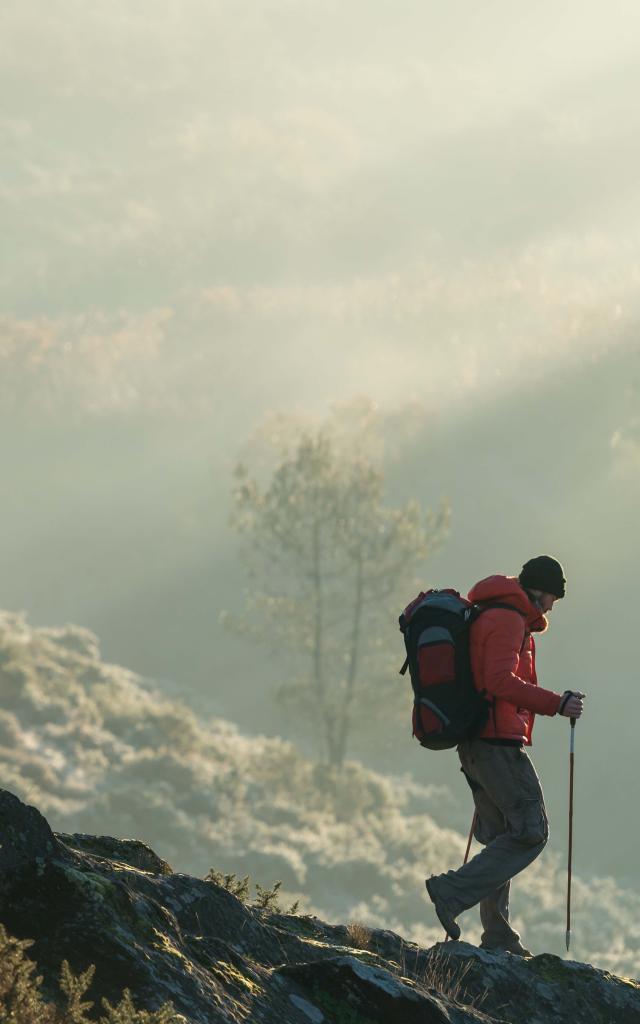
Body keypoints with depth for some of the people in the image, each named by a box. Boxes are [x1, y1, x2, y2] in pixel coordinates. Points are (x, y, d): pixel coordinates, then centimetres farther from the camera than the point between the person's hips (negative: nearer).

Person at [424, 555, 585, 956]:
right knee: (531, 832, -11)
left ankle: (498, 935, 12)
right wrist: (555, 704, -25)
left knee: (500, 838, 13)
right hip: (499, 742, -11)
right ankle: (452, 892, -18)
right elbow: (500, 680, -25)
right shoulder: (508, 621, -11)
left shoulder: (484, 617, 21)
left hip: (475, 741, 11)